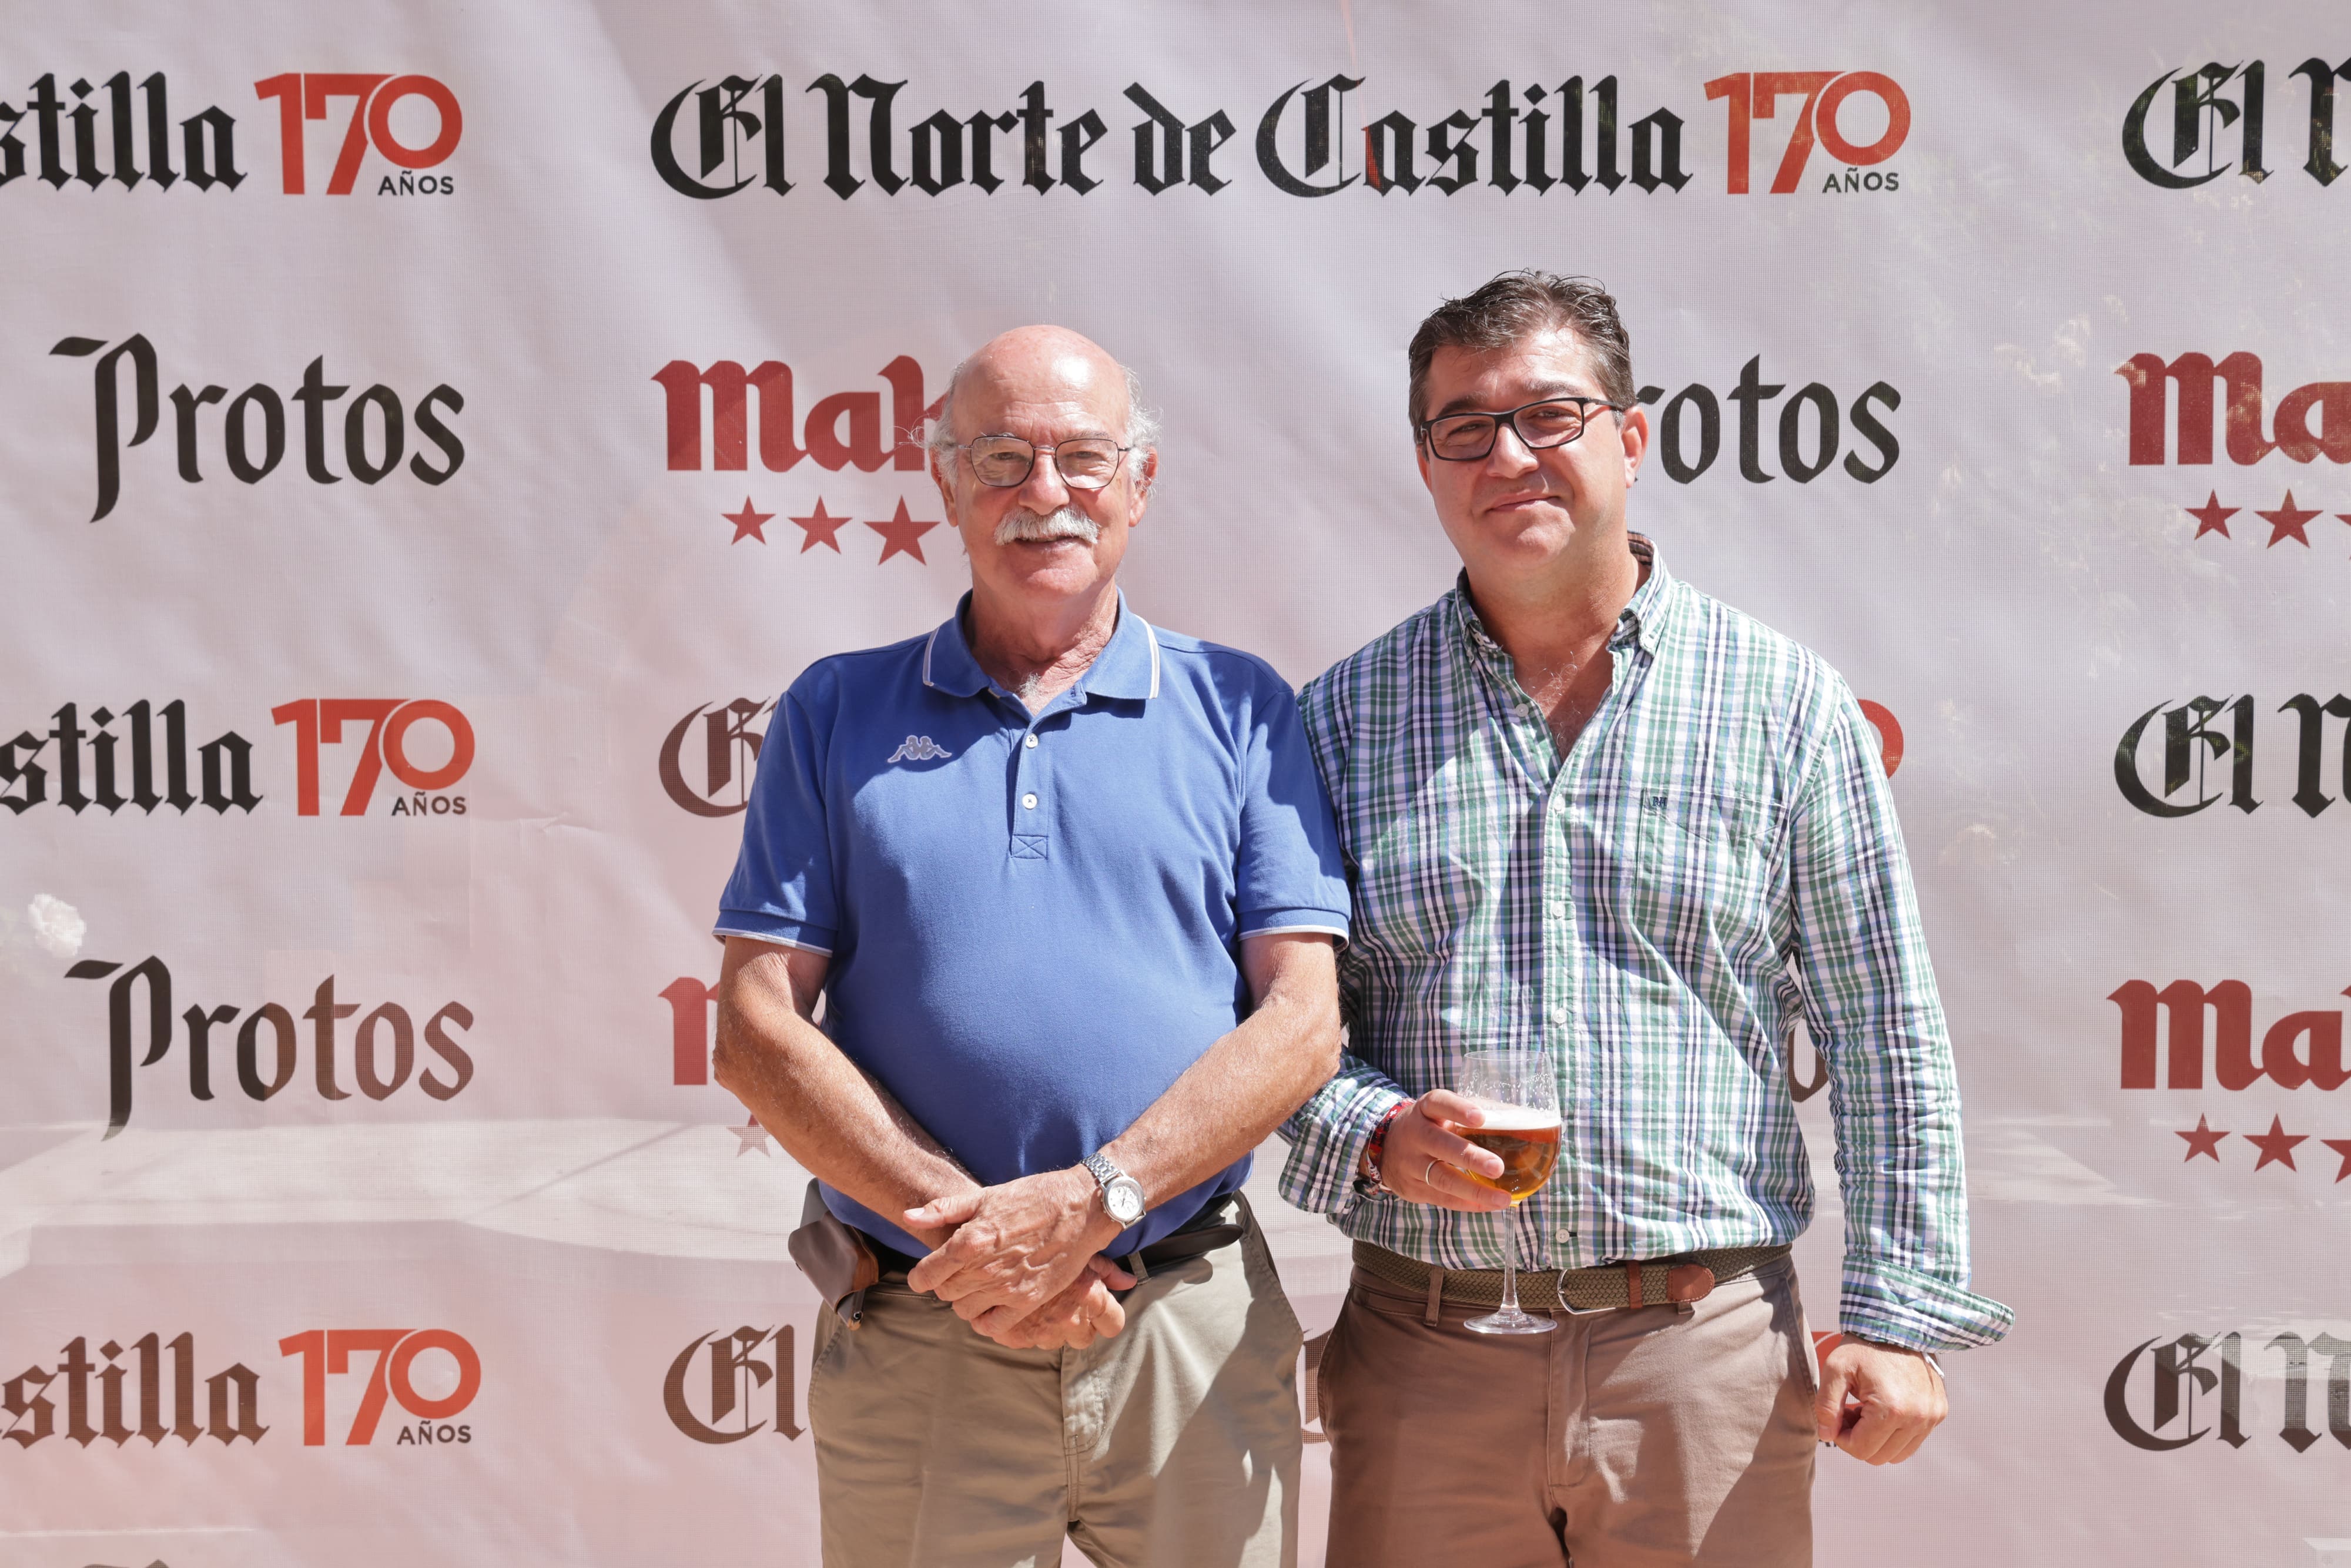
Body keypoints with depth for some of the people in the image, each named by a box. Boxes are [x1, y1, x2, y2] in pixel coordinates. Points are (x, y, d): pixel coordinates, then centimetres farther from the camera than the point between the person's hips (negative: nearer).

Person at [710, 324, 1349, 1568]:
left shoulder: (1238, 708, 6)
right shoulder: (837, 714, 7)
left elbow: (1302, 1020, -2)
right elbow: (755, 1029, 0)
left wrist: (1092, 1202, -15)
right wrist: (964, 1229, -11)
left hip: (1194, 1332, 0)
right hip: (912, 1344, 0)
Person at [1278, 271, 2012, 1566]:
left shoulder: (1785, 702, 2)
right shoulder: (1347, 715, 5)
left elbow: (1884, 1033, 3)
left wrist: (1898, 1313, -1)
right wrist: (1378, 1134, -13)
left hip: (1703, 1349, -1)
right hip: (1421, 1348, 1)